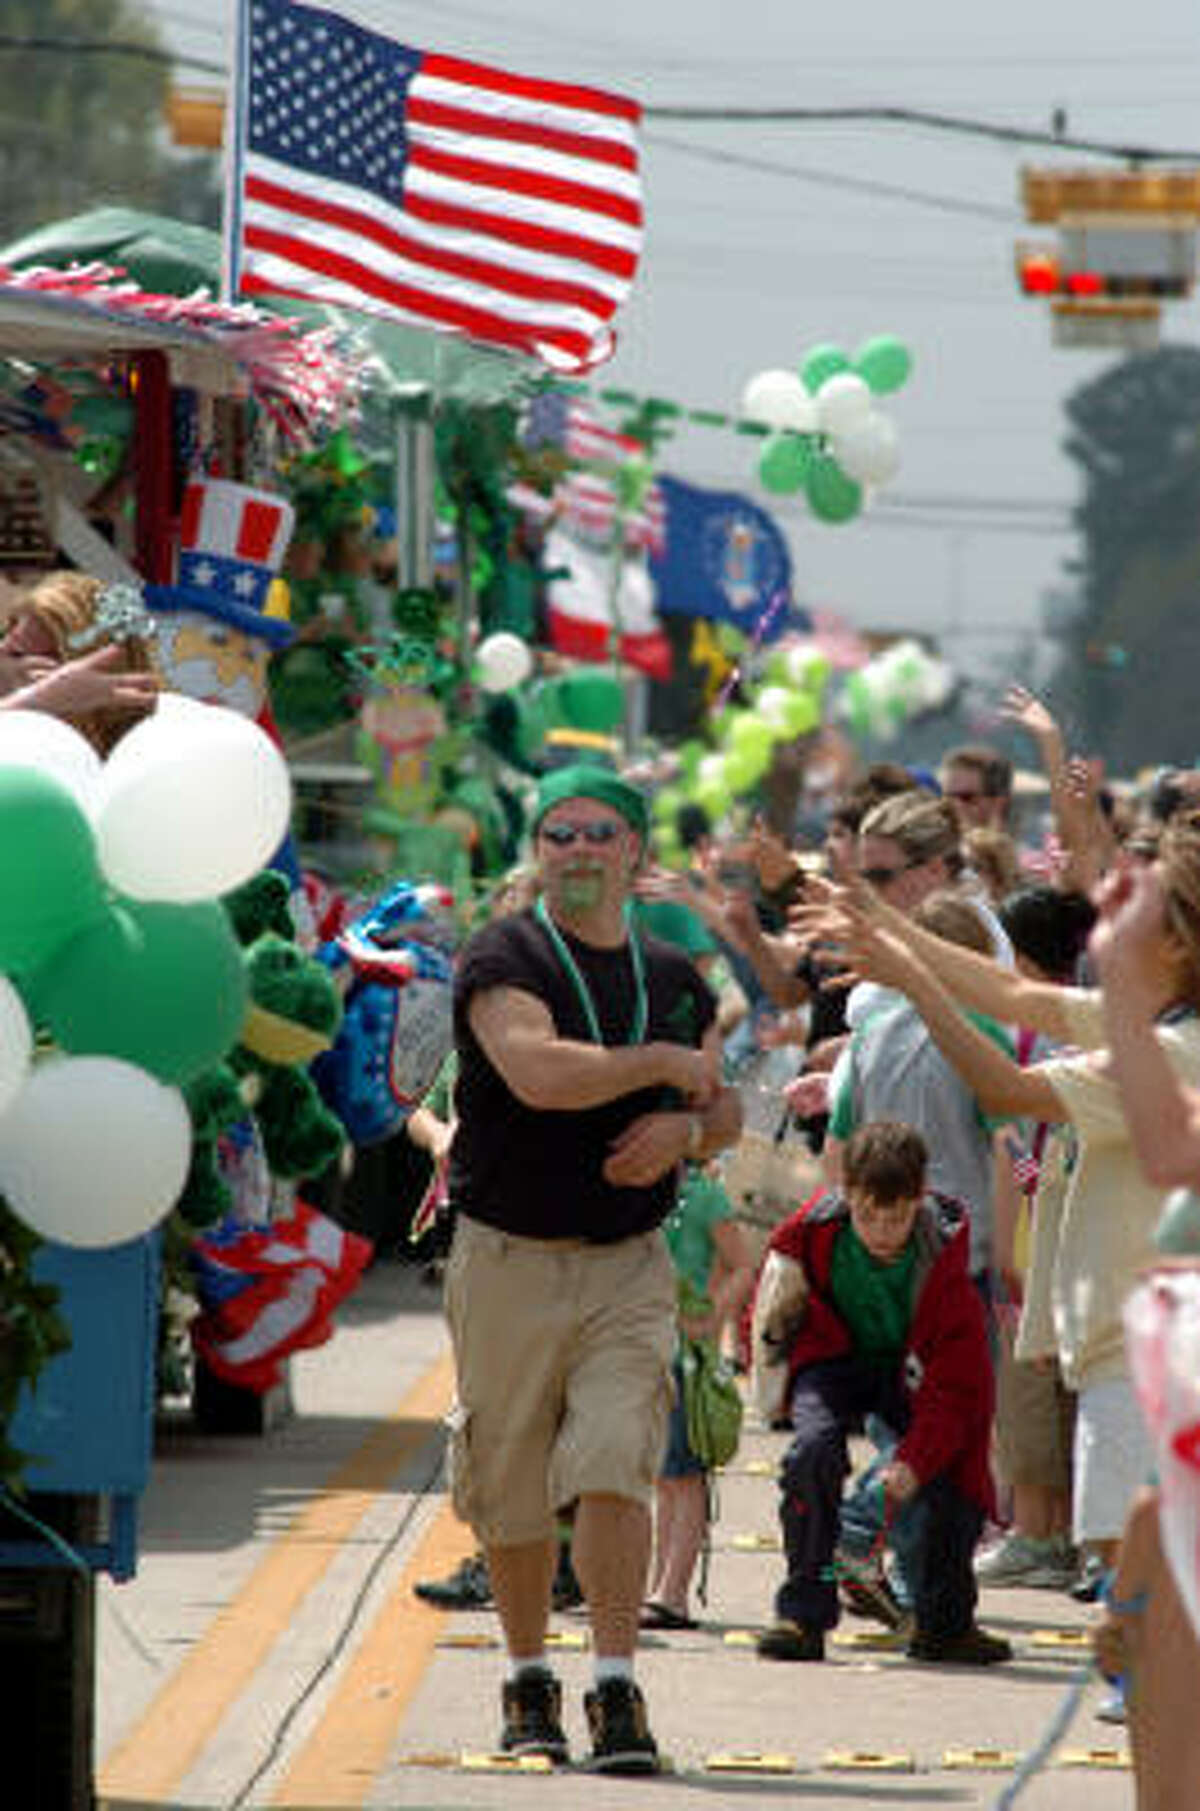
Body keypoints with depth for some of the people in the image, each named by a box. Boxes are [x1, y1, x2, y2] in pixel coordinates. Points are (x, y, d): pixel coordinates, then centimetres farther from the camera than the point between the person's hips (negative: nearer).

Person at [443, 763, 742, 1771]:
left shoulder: (674, 979, 12)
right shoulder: (504, 958, -5)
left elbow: (724, 1112, 20)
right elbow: (539, 1073, -21)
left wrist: (684, 1130, -3)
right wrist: (664, 1065, -9)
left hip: (629, 1265, 2)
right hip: (507, 1261, -2)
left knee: (615, 1470, -13)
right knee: (511, 1491, 6)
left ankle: (617, 1690, -12)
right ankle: (528, 1681, 24)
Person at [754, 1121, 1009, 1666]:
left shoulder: (940, 1258, -25)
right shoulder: (813, 1231, -20)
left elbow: (956, 1386, -25)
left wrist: (914, 1462, -36)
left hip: (910, 1370, 0)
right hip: (835, 1356, 0)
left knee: (952, 1472, -18)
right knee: (813, 1449, -28)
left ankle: (943, 1624, 6)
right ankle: (802, 1615, -19)